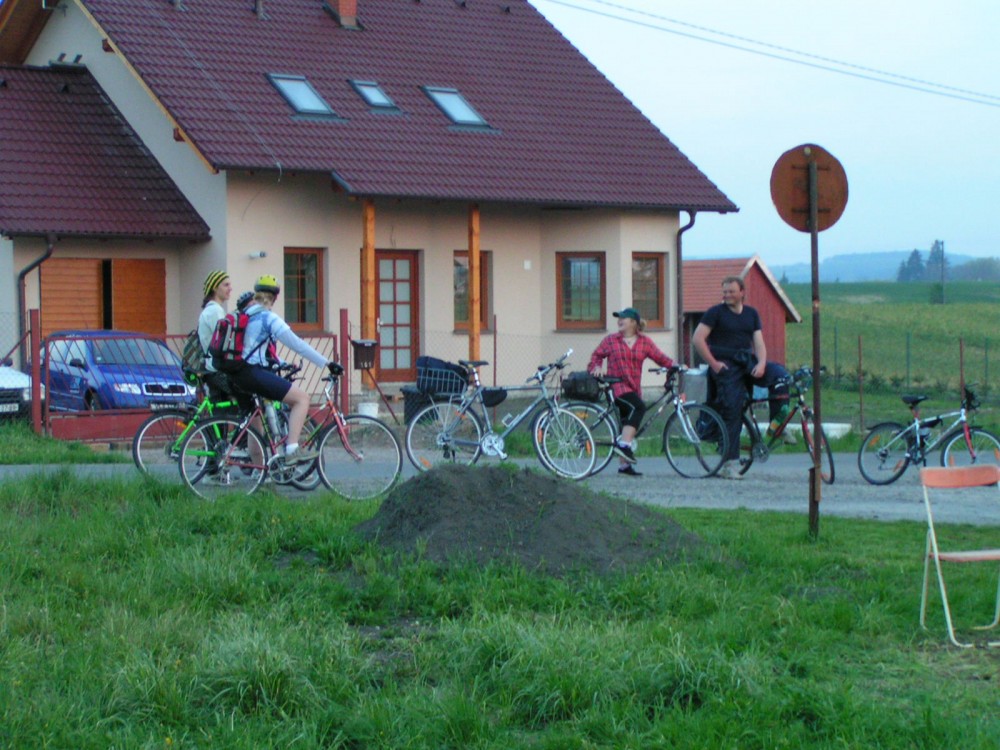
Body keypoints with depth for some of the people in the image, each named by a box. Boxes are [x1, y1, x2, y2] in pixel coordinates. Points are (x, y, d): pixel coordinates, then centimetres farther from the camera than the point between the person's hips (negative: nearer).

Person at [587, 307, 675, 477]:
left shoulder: (644, 342, 7)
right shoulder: (610, 340, 3)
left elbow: (659, 357, 2)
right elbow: (597, 355, 9)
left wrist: (674, 365, -14)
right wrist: (595, 367, -11)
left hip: (634, 388, 4)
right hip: (616, 385, -4)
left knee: (627, 424, 7)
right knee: (638, 407, -30)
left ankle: (624, 464, 13)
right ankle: (624, 444, -32)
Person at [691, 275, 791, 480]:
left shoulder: (751, 314, 14)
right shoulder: (716, 312, 0)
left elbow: (759, 342, 7)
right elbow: (697, 339, -7)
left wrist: (761, 363, -12)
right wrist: (713, 363, -11)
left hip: (747, 363, 4)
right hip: (726, 366, -4)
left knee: (779, 373, -21)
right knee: (732, 410, -13)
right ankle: (729, 463, -9)